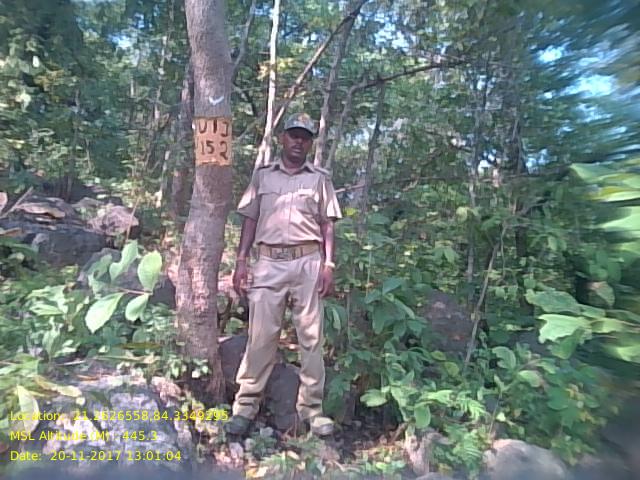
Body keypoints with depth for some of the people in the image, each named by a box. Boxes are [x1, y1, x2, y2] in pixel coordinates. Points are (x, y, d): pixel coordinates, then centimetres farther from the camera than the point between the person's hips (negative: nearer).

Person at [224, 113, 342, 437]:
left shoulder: (320, 179, 10)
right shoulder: (262, 175, 13)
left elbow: (327, 225, 7)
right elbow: (250, 220, 11)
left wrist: (328, 265, -4)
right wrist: (241, 261, 2)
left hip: (308, 263, 0)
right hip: (269, 262, 1)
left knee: (311, 337, 4)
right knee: (260, 335, 2)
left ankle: (311, 407, 16)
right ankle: (246, 405, 14)